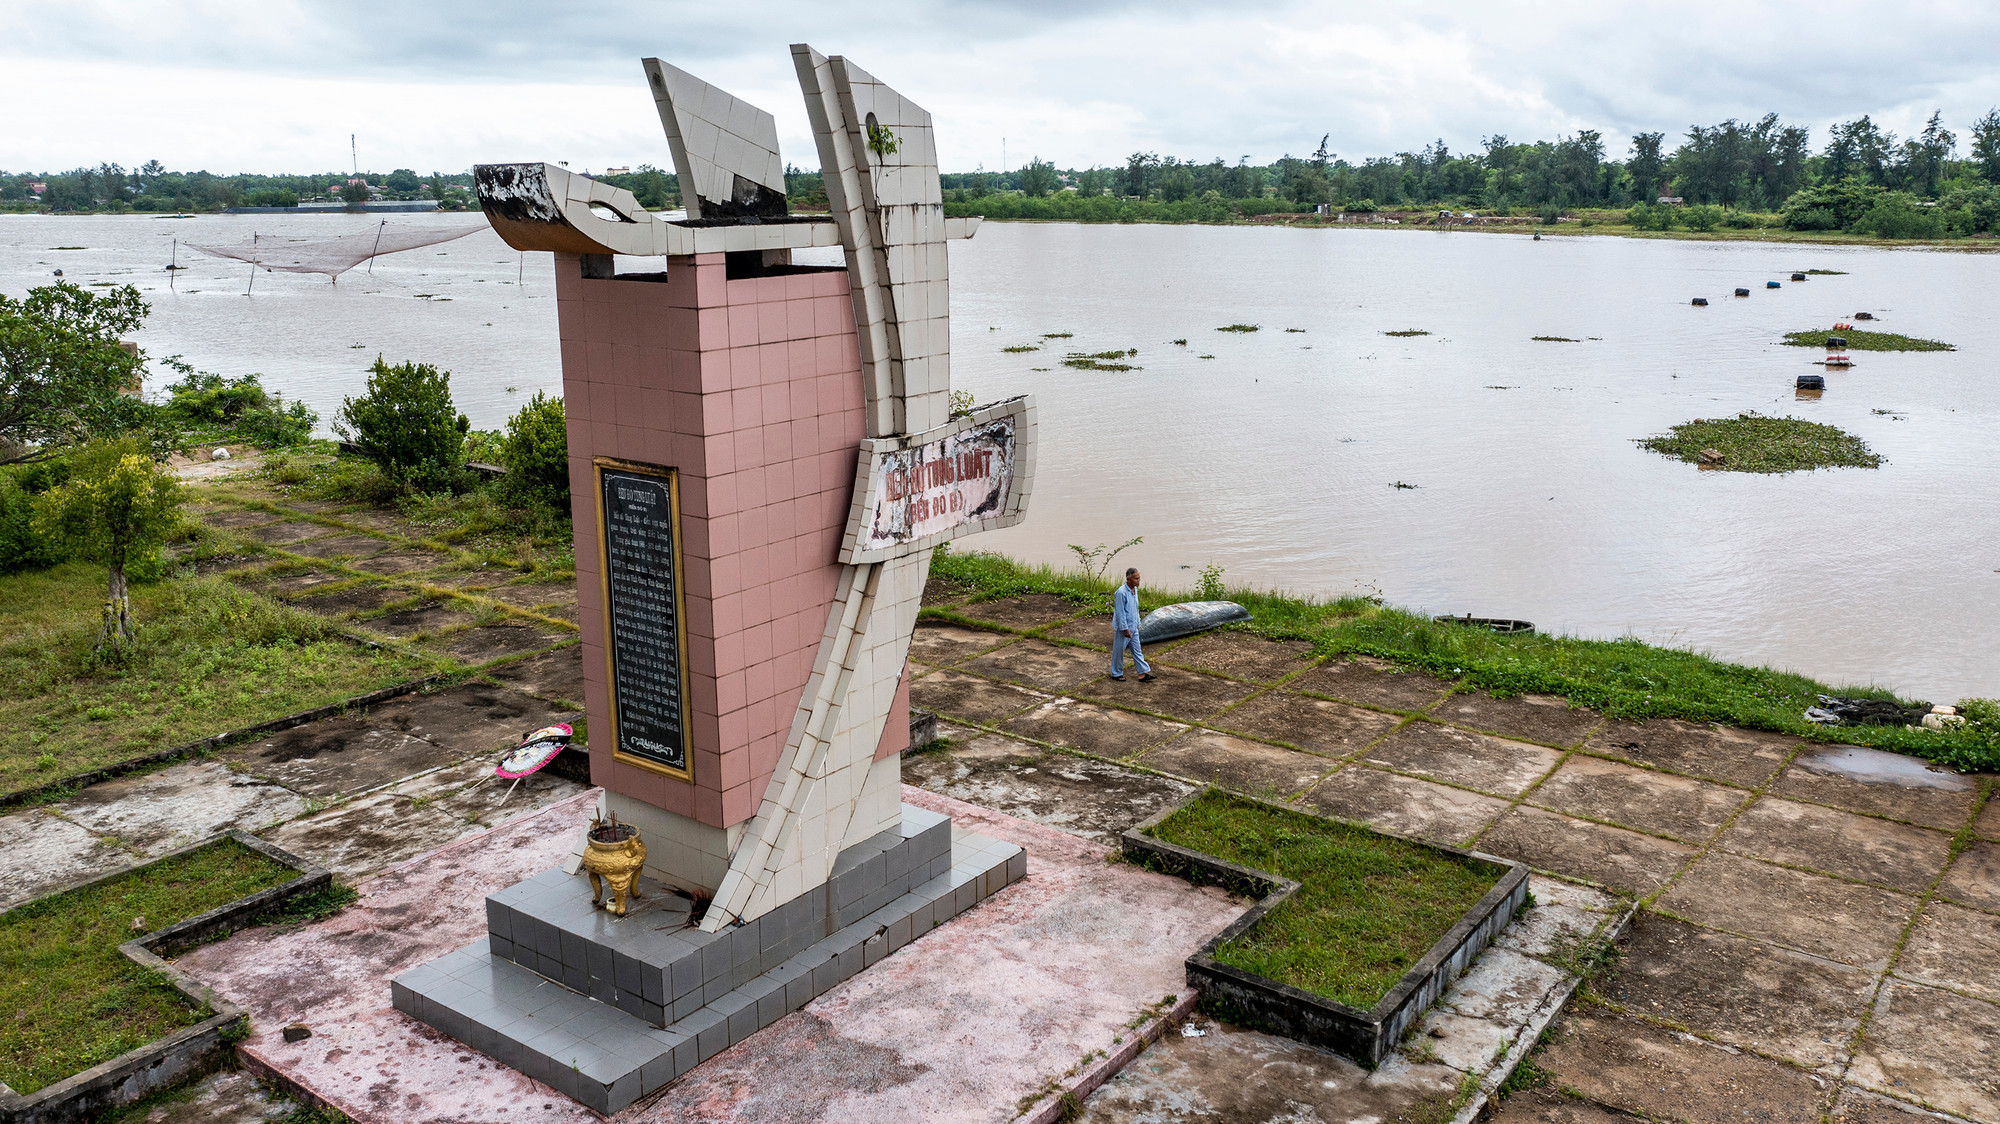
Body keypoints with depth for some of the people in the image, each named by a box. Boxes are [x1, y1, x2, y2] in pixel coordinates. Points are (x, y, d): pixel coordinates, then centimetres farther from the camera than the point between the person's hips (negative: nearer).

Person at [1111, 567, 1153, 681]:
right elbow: (1120, 613, -21)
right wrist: (1125, 629, -20)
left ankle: (1143, 673, 12)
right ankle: (1116, 674, 19)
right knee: (1119, 651, 6)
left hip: (1133, 627, 8)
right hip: (1123, 628, -8)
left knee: (1137, 650, 10)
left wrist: (1137, 623, 19)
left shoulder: (1135, 590, 5)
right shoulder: (1121, 593, -23)